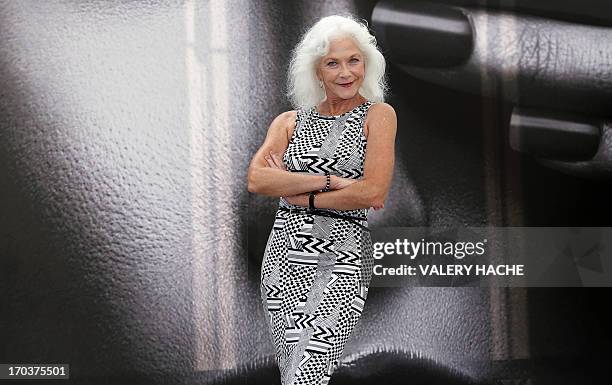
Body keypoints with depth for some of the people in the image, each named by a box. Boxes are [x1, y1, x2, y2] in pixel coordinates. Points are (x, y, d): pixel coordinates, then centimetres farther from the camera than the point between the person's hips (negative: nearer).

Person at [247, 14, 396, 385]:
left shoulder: (379, 115, 2)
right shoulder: (290, 121, 11)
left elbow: (374, 191, -10)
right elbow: (257, 179, -5)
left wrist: (298, 194, -5)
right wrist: (330, 181, -12)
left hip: (343, 260, -4)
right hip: (285, 256, 4)